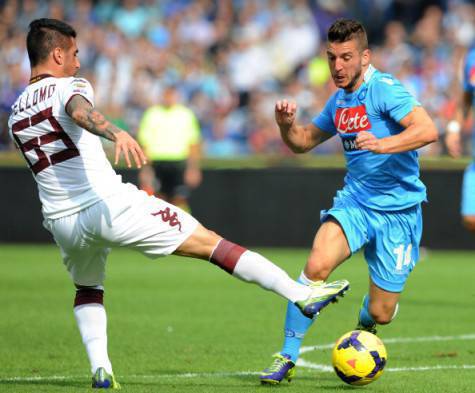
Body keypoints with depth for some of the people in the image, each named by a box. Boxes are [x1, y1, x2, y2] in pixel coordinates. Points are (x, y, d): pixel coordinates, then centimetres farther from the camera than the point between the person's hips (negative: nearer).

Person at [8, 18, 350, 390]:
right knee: (211, 244, -2)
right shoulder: (69, 86, -4)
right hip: (108, 204, -6)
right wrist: (116, 133, -49)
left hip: (62, 222, 6)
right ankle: (302, 294, -5)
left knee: (87, 290, 33)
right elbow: (81, 112, -29)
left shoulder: (16, 114, 16)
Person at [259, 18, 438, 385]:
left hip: (398, 209, -5)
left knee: (381, 312, 1)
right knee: (317, 265, -25)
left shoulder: (384, 89, -14)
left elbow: (428, 130, -27)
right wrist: (287, 124, 2)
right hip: (355, 200, 5)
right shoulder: (339, 101, 9)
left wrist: (384, 144, -42)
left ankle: (364, 326, 41)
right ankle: (287, 357, -15)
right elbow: (304, 141, 24)